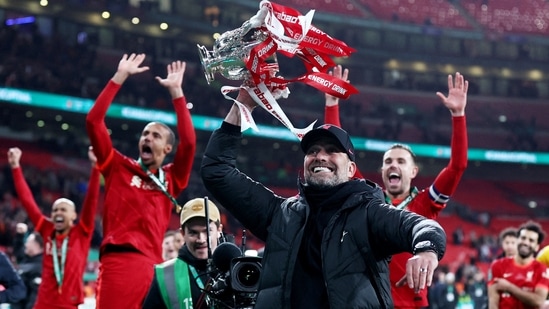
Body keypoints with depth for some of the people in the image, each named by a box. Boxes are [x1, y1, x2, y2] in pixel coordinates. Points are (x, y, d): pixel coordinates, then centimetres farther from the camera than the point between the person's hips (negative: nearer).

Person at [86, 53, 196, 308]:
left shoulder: (171, 179, 17)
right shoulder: (119, 167, 15)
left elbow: (189, 141, 4)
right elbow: (93, 121, 8)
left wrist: (176, 91, 6)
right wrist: (120, 77, 7)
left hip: (152, 266, 2)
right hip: (117, 261, -2)